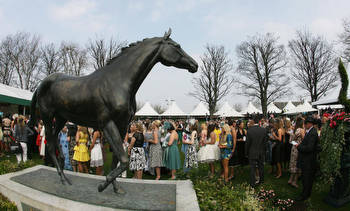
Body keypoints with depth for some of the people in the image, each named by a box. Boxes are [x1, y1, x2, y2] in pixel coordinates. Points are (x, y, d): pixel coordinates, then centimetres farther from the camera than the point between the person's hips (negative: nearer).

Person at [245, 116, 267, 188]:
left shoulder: (249, 130, -16)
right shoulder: (264, 130, -8)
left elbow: (247, 143, -10)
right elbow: (265, 141, -1)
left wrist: (246, 153, 2)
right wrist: (263, 150, 13)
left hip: (252, 153, -3)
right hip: (261, 153, 3)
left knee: (252, 168, 6)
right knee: (261, 167, 19)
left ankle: (252, 183, 12)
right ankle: (261, 180, 34)